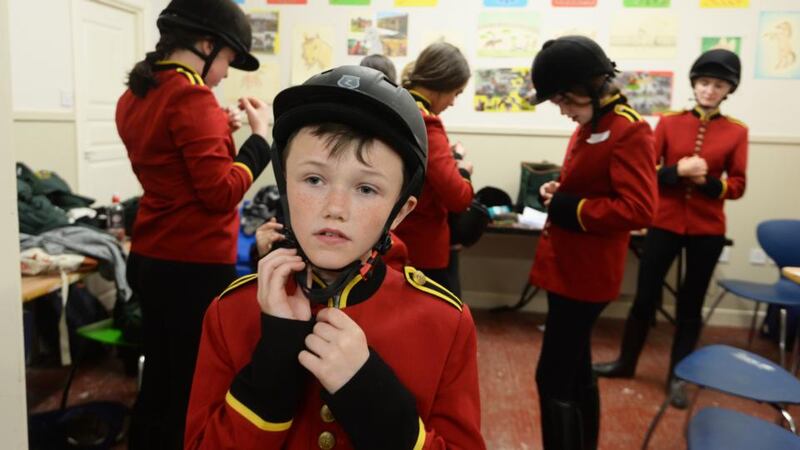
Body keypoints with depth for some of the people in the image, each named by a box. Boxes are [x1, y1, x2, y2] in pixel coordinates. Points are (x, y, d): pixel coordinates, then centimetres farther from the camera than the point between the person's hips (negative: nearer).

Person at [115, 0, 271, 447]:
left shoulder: (135, 96, 11)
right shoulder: (191, 96, -17)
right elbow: (221, 192, -18)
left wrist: (218, 131, 11)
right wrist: (260, 136, -9)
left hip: (149, 259, 9)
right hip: (194, 267, -9)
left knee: (159, 382, 21)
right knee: (195, 393, 4)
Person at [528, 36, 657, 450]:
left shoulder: (629, 131, -17)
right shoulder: (589, 126, 11)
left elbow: (638, 210, -25)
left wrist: (567, 208, -19)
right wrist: (559, 192, 4)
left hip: (584, 273, -10)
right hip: (568, 266, 10)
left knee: (553, 378, -4)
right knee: (576, 370, 19)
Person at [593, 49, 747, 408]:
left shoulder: (737, 132, -1)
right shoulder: (669, 122, -1)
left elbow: (737, 187, 0)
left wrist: (707, 181, -19)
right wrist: (677, 171, -21)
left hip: (707, 230, 0)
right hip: (665, 223, 0)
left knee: (691, 303, 11)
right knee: (645, 296, 8)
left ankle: (677, 376, 27)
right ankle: (627, 362, 27)